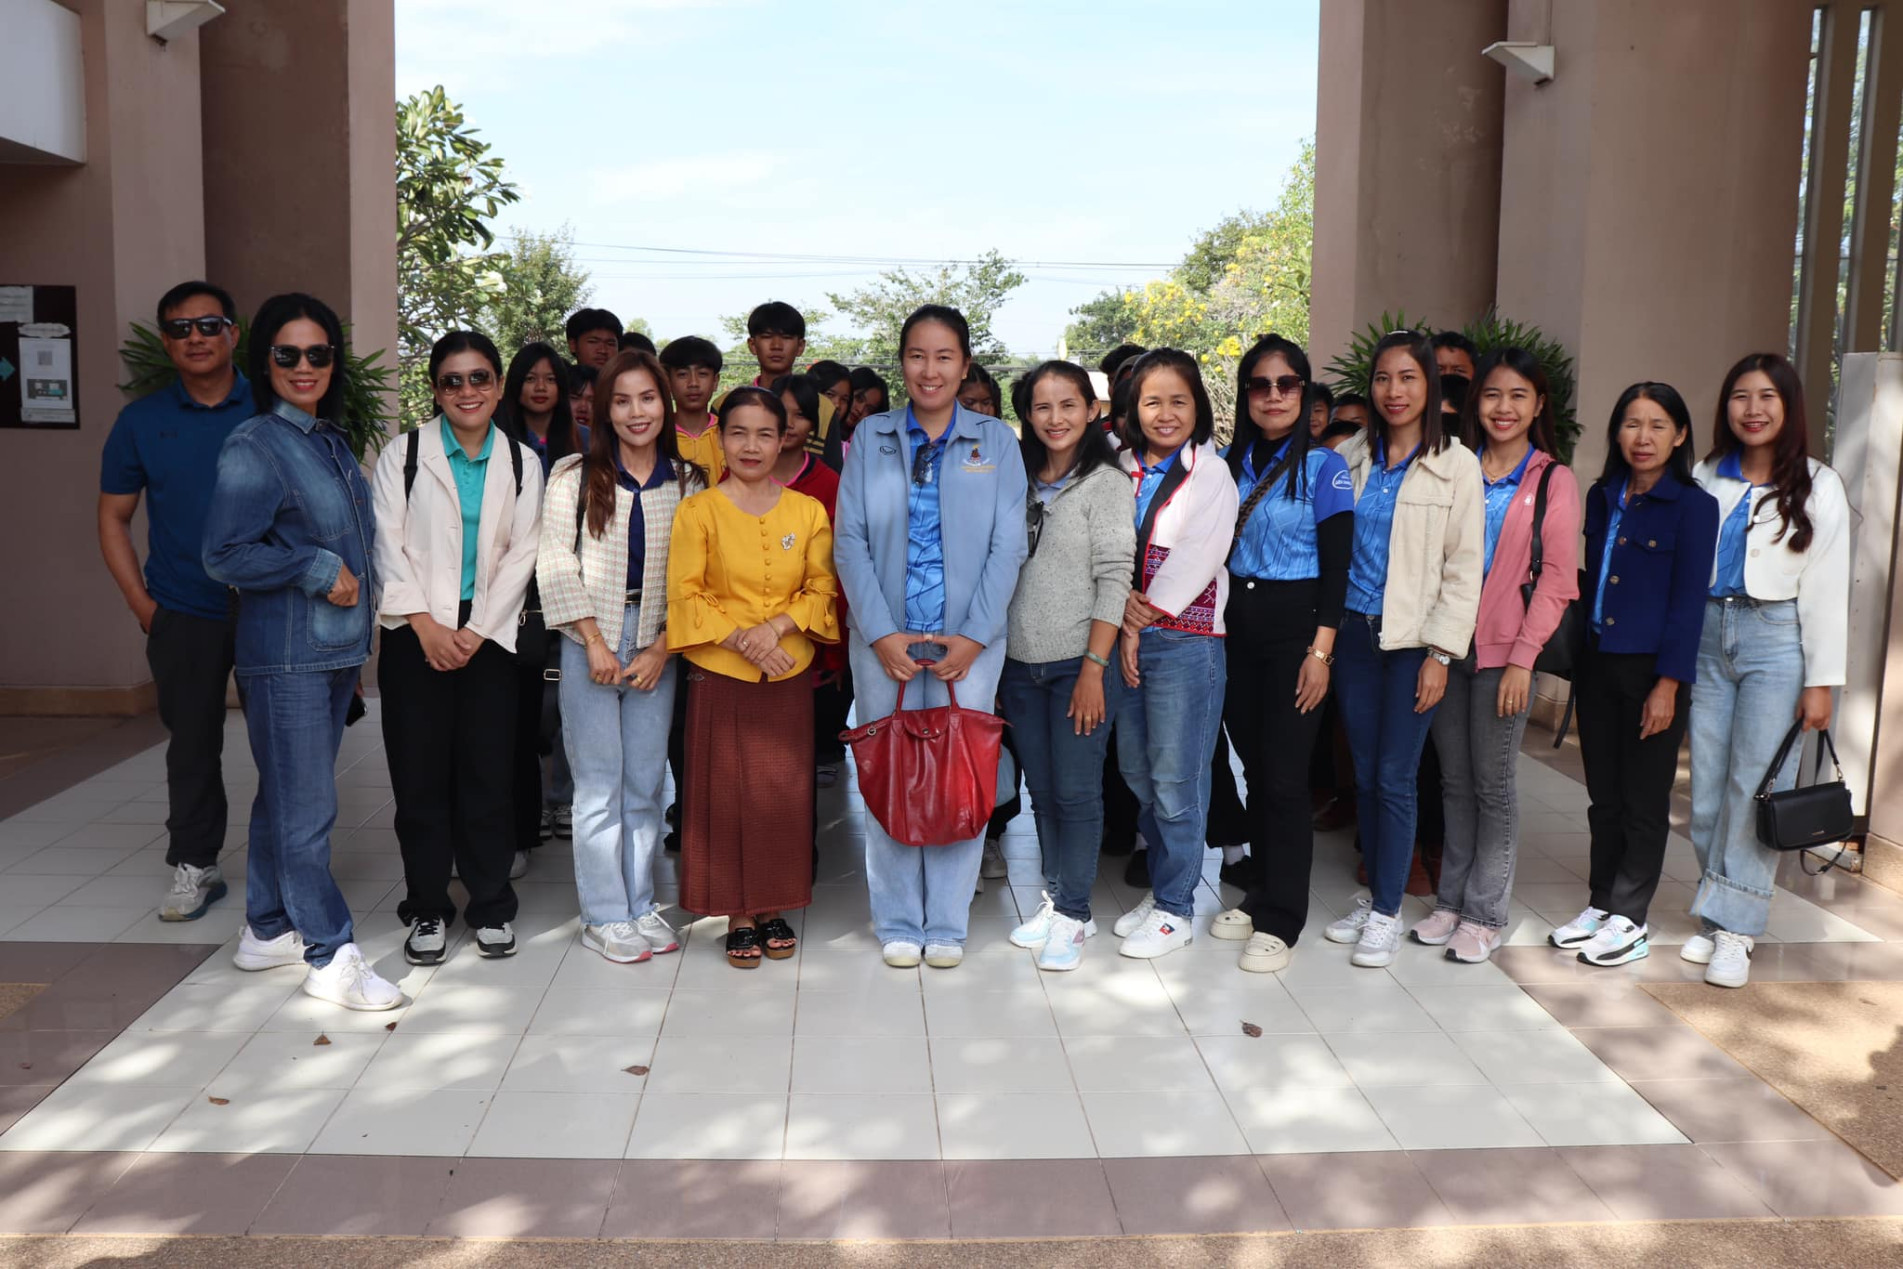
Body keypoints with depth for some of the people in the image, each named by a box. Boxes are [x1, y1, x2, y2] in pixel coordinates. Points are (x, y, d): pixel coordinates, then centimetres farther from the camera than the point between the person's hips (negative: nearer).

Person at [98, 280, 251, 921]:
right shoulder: (142, 421, 4)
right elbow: (113, 518, 8)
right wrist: (142, 604, -1)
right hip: (183, 617, 1)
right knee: (191, 745, 7)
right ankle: (194, 866, 20)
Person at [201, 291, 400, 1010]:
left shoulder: (331, 441, 13)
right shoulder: (254, 448, -11)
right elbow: (225, 555, -16)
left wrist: (358, 585, 10)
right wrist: (319, 571, -14)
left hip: (337, 648, 8)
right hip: (285, 654, -8)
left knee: (287, 796, 16)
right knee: (306, 808, -2)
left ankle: (269, 930, 28)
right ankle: (331, 956, 6)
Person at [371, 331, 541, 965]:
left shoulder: (522, 462, 7)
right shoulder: (403, 455, 3)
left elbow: (520, 555, 2)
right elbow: (389, 547, -2)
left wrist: (478, 630, -7)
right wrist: (426, 625, -9)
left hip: (489, 635, 1)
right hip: (417, 632, -1)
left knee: (488, 770, 2)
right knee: (420, 773, 1)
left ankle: (492, 907, 14)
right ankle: (427, 909, 13)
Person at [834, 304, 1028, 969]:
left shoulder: (996, 441, 6)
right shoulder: (871, 437, 7)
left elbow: (1008, 545, 1)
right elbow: (849, 539, 1)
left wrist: (975, 636, -8)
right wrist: (880, 633, -9)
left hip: (968, 642, 0)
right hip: (884, 642, 1)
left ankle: (947, 925, 15)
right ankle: (898, 924, 17)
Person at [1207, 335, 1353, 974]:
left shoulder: (1324, 467, -4)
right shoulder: (1231, 464, 9)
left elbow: (1336, 564, -8)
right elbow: (1214, 551, 11)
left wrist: (1320, 650, -14)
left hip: (1294, 626, -4)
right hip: (1235, 626, 5)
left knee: (1284, 776, -4)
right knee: (1254, 767, 11)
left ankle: (1280, 920, 6)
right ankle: (1258, 893, 25)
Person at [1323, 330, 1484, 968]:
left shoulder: (1455, 465, -4)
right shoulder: (1350, 458, 7)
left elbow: (1463, 568, -5)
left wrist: (1441, 653, -10)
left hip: (1414, 639, -4)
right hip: (1354, 630, 4)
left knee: (1395, 777, -2)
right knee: (1365, 774, 10)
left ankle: (1386, 913, 10)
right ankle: (1371, 897, 24)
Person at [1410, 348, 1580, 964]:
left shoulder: (1553, 481, 0)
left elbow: (1556, 580, -5)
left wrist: (1522, 659, -13)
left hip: (1504, 653, -4)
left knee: (1492, 783, 1)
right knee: (1454, 780, 10)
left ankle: (1484, 914, 10)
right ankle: (1451, 900, 20)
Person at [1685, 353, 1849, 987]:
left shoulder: (1817, 488, 0)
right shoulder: (1706, 478, 7)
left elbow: (1826, 589, -1)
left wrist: (1820, 682, -4)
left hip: (1775, 639, -3)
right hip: (1706, 633, 3)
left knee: (1754, 788, -5)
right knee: (1707, 788, 5)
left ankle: (1734, 929, 4)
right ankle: (1715, 916, 17)